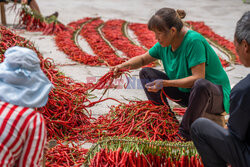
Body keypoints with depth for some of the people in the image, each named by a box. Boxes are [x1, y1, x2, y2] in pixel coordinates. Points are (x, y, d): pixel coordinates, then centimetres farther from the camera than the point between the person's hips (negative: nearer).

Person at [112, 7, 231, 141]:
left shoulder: (194, 41, -25)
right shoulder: (164, 44, -2)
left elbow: (198, 78, -31)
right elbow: (143, 59, 12)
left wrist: (165, 83, -35)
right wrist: (124, 65, -8)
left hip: (216, 95, -7)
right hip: (185, 92, 7)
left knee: (201, 85, -43)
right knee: (145, 73, 2)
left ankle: (185, 134, -23)